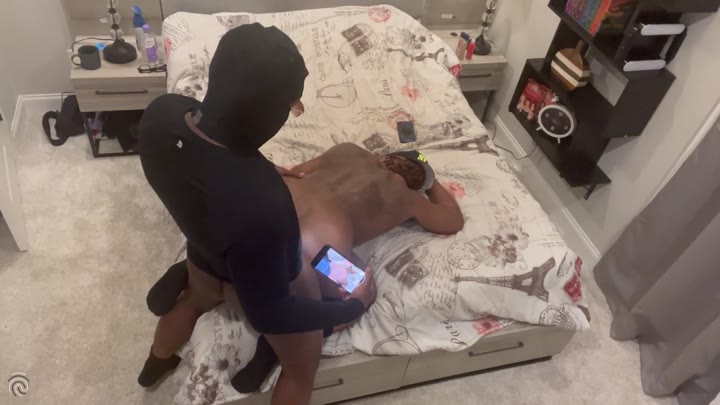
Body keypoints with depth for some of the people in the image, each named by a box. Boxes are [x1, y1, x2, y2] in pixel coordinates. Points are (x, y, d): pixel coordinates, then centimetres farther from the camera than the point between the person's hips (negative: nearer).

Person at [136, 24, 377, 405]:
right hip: (279, 282, -6)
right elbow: (268, 314, -30)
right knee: (301, 368, 27)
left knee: (193, 301, 42)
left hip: (204, 256, 7)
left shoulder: (161, 113, -26)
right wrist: (354, 305, -18)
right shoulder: (260, 205, -46)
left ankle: (155, 365, 75)